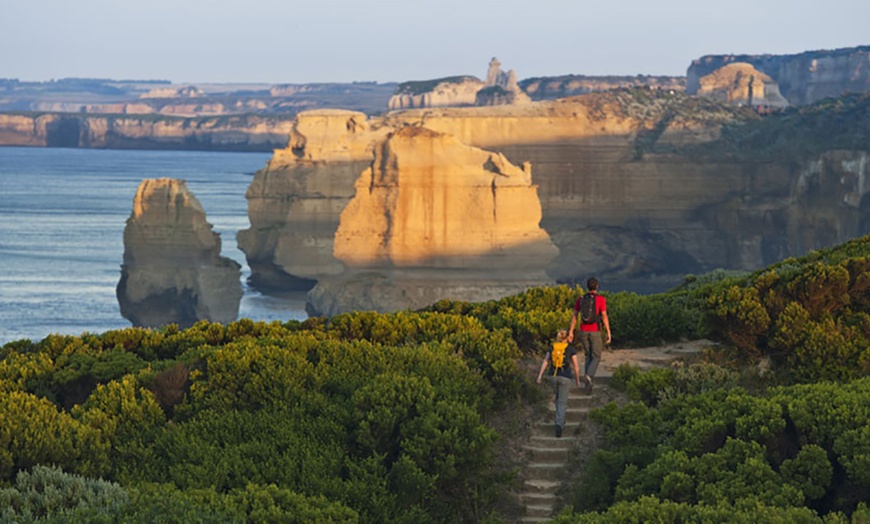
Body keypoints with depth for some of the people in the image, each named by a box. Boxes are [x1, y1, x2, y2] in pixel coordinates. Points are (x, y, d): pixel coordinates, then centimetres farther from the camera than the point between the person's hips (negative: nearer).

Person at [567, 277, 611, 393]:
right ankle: (588, 376, -25)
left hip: (584, 331, 4)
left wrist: (571, 332, 4)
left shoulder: (580, 299, 5)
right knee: (596, 357, 3)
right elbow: (604, 316, -11)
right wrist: (608, 332, -7)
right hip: (595, 332, -4)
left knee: (588, 357, 16)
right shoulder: (601, 299, -7)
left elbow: (574, 316, 2)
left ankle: (587, 384, 10)